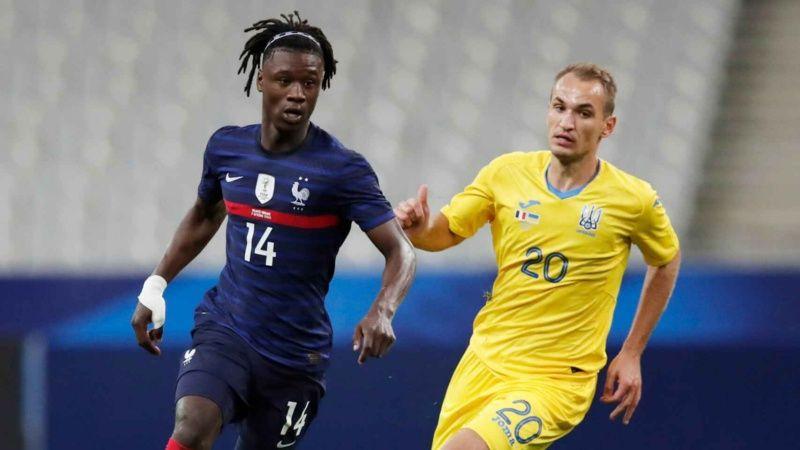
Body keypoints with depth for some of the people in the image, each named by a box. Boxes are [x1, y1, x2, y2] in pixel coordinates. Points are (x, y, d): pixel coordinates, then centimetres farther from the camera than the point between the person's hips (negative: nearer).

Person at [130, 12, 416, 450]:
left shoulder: (341, 168, -11)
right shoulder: (226, 146, 3)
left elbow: (401, 253, -15)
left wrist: (382, 312, -35)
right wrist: (155, 285, 20)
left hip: (294, 354, -2)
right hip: (224, 328, 2)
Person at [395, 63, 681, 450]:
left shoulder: (634, 200, -8)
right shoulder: (507, 173, -2)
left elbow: (667, 261, 10)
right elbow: (444, 233, 7)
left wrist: (631, 354, 9)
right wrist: (419, 226, -17)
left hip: (555, 384, -5)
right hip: (483, 362, 5)